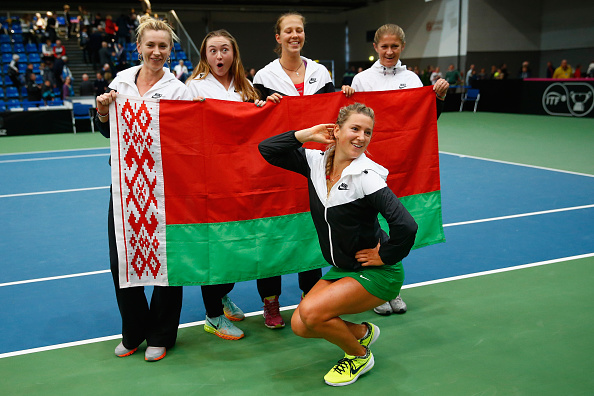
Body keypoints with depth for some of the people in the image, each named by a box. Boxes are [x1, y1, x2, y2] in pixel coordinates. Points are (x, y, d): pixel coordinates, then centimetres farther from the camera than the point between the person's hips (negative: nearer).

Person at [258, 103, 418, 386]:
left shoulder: (367, 176, -23)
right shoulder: (316, 162, -4)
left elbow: (406, 225, -32)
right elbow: (267, 149, -1)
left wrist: (384, 256, -18)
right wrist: (307, 134, -9)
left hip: (377, 273, -7)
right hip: (342, 269, 7)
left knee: (311, 312, -20)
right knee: (300, 326, -2)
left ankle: (359, 356, 8)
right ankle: (362, 332, 24)